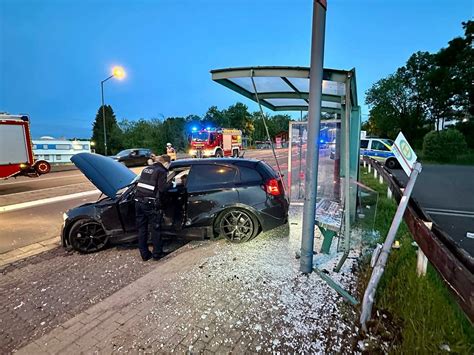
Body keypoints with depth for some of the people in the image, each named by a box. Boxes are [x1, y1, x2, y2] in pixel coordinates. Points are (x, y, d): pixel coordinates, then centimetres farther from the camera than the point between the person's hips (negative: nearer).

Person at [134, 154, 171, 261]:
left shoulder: (146, 169, 16)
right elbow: (162, 188, -15)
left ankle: (144, 254, 23)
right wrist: (169, 183, 3)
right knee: (155, 229, 8)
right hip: (151, 204, -6)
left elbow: (139, 185, 18)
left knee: (142, 229, 13)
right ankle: (157, 254, 17)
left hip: (139, 201, 7)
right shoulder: (161, 171, -5)